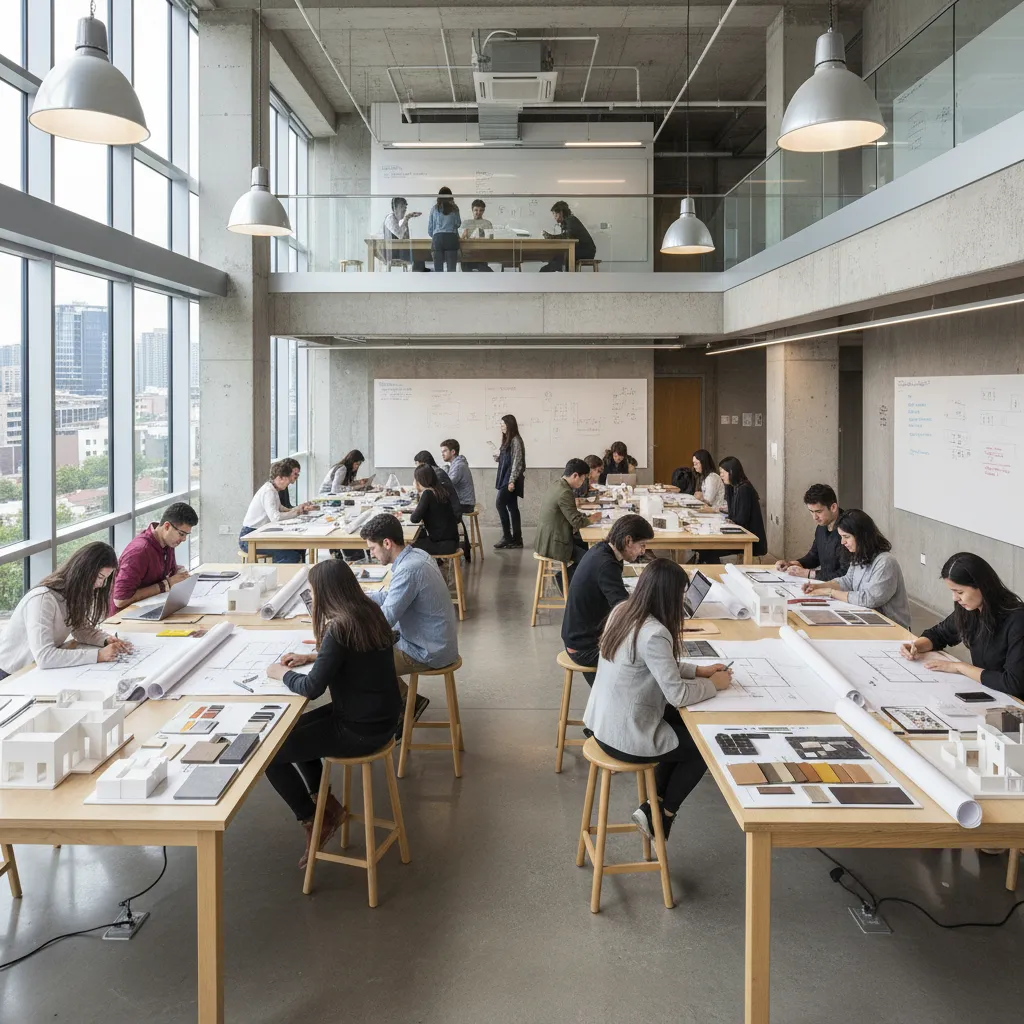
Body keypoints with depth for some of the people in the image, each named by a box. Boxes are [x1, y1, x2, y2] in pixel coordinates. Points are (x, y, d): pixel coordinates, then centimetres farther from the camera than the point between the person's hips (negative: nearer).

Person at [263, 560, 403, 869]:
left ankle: (313, 822, 17)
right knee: (296, 728, 26)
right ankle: (327, 805, 27)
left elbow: (312, 688, -21)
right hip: (381, 716, 9)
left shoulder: (340, 627, -25)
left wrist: (281, 673, -3)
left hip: (360, 731, -9)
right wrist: (311, 658, 14)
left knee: (270, 753, 2)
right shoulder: (369, 612, 2)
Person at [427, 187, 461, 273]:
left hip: (437, 238, 1)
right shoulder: (454, 208, 7)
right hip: (451, 238, -1)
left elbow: (430, 228, 10)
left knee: (438, 268, -1)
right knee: (451, 268, -4)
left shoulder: (434, 208, 8)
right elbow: (458, 224, 16)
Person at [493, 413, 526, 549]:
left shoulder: (515, 440, -11)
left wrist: (512, 481, -21)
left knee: (500, 503, -13)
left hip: (511, 479, -9)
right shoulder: (507, 440, 17)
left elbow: (516, 462, -17)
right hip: (506, 478, 9)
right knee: (512, 507, 6)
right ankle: (516, 539, 6)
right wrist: (498, 457, 4)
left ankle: (507, 536, -8)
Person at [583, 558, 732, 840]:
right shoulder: (653, 634, -28)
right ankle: (661, 815, 24)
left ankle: (655, 804, 29)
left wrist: (699, 670, 9)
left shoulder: (621, 611, 0)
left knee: (686, 727, 26)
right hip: (626, 737, -8)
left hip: (604, 722, 8)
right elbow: (678, 694, -23)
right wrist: (714, 684, -6)